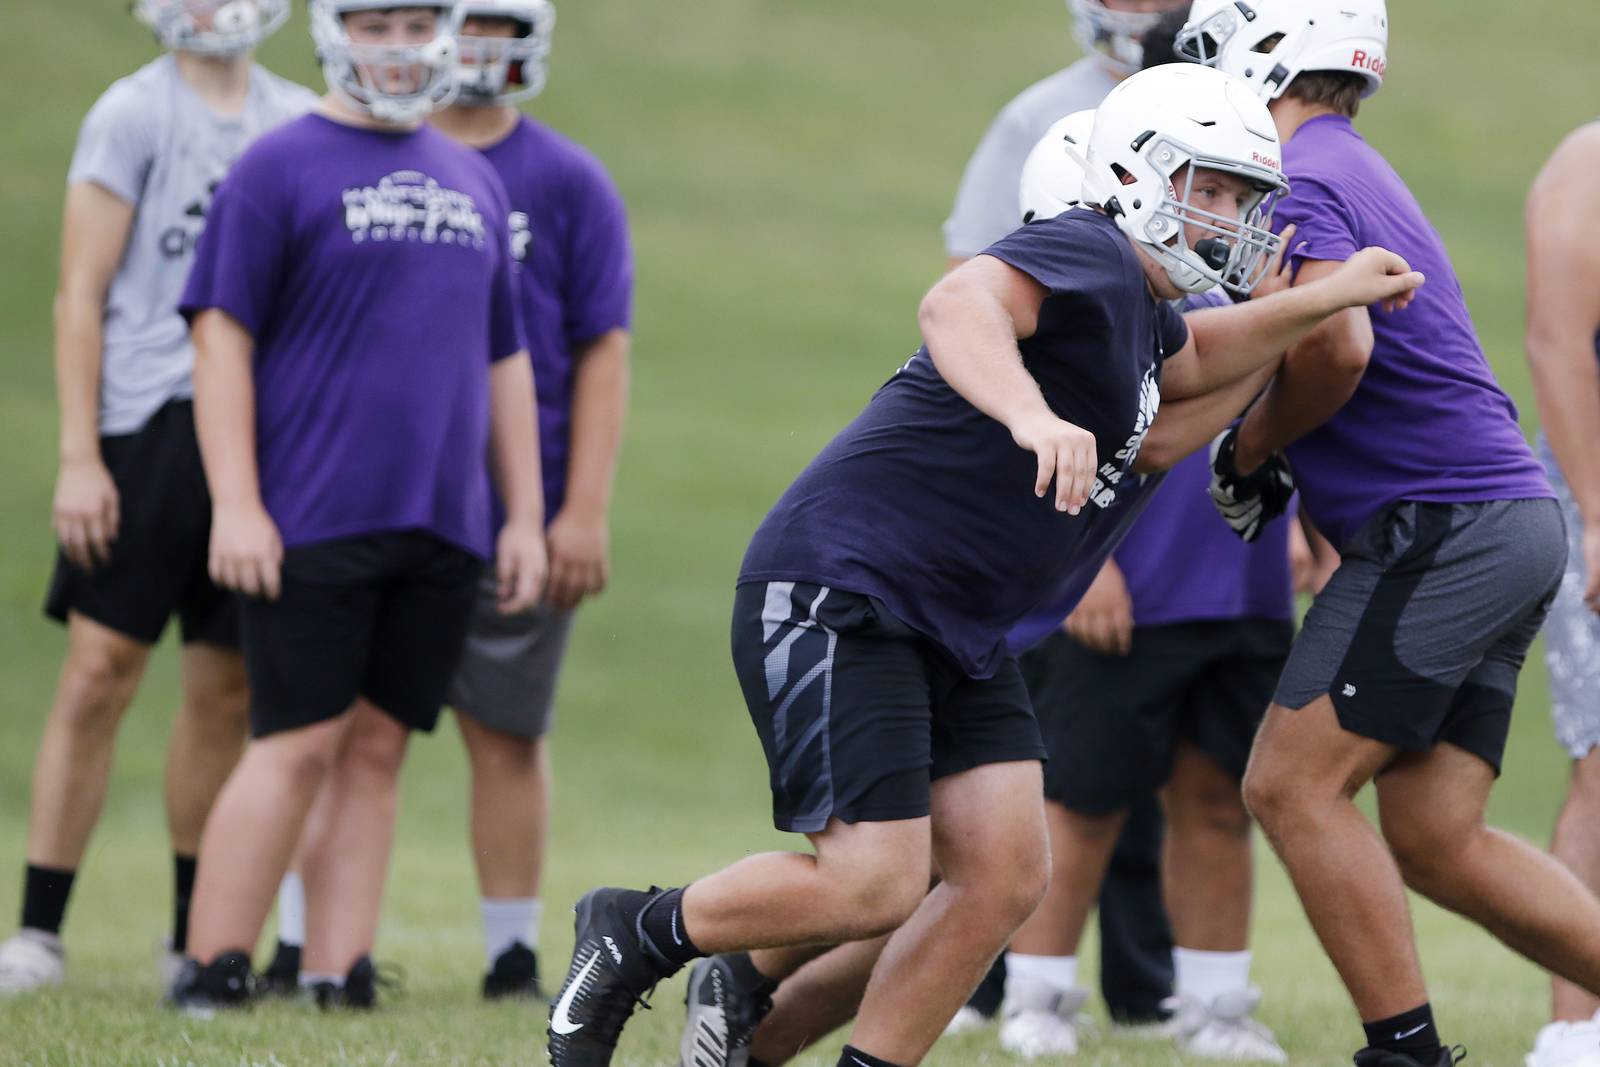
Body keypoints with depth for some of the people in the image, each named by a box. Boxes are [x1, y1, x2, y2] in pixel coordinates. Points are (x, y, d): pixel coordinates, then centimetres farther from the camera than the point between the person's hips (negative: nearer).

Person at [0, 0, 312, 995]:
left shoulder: (301, 125, 11)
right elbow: (82, 296, -5)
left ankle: (196, 939, 16)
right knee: (100, 675, -5)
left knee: (228, 688, 7)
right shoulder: (133, 116, -4)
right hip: (150, 420, -4)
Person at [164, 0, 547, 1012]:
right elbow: (223, 336, -5)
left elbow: (504, 361, 21)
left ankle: (339, 974, 7)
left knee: (378, 749, 4)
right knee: (298, 746, -8)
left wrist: (525, 516, 16)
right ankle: (212, 970, -2)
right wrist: (237, 504, -12)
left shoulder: (474, 183, 17)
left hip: (439, 528, 5)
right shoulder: (280, 169, -1)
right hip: (313, 525, -5)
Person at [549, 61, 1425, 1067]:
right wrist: (1033, 415, -52)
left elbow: (1190, 359, 42)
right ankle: (640, 935, 8)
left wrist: (1327, 298, 32)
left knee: (1004, 878, -2)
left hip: (953, 632, 10)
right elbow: (958, 305, -35)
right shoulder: (1086, 256, -14)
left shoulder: (1137, 310, 17)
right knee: (875, 887, -16)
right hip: (836, 594, -10)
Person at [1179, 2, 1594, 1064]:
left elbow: (1340, 346, -24)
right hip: (1511, 520, 9)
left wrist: (1246, 448, -9)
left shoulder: (1298, 181, -10)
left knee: (1293, 786, -7)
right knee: (1435, 839, 6)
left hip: (1441, 527, -9)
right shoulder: (1357, 173, 22)